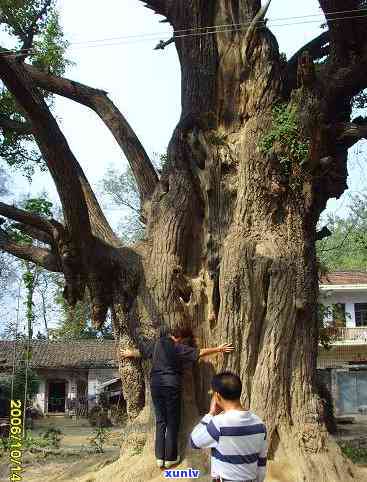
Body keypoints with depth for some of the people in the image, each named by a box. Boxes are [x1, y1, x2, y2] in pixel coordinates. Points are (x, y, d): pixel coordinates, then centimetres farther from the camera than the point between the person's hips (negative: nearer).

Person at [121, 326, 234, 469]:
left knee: (160, 421, 12)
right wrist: (218, 349, -4)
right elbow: (200, 352, -13)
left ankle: (160, 457, 13)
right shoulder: (178, 347, -10)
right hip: (171, 385, -5)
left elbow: (141, 350, 26)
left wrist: (131, 353, 45)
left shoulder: (156, 343, 7)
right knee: (172, 422, 6)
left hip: (155, 384, 6)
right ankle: (170, 458, 10)